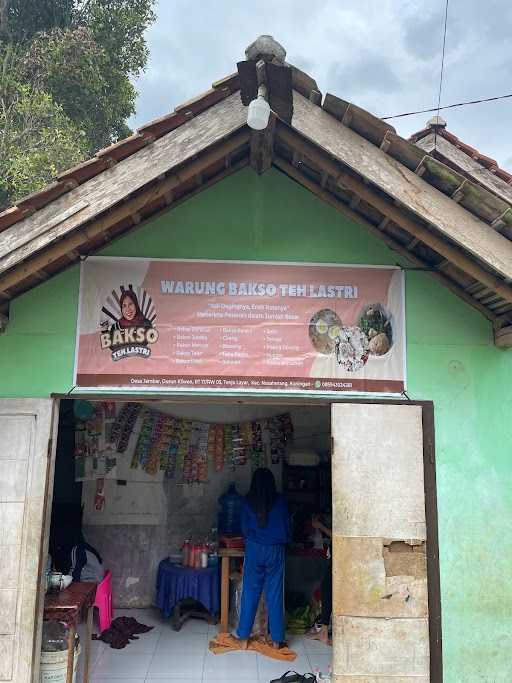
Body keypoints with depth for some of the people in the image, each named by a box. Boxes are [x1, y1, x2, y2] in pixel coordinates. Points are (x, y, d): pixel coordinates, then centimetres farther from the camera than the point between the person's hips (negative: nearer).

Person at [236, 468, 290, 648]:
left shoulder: (248, 501, -2)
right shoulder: (279, 501, -4)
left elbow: (244, 528, 7)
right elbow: (287, 527, 3)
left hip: (254, 550, 0)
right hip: (275, 551, 0)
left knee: (250, 593, 8)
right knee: (274, 594, 6)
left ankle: (244, 638, 14)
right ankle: (276, 640, 13)